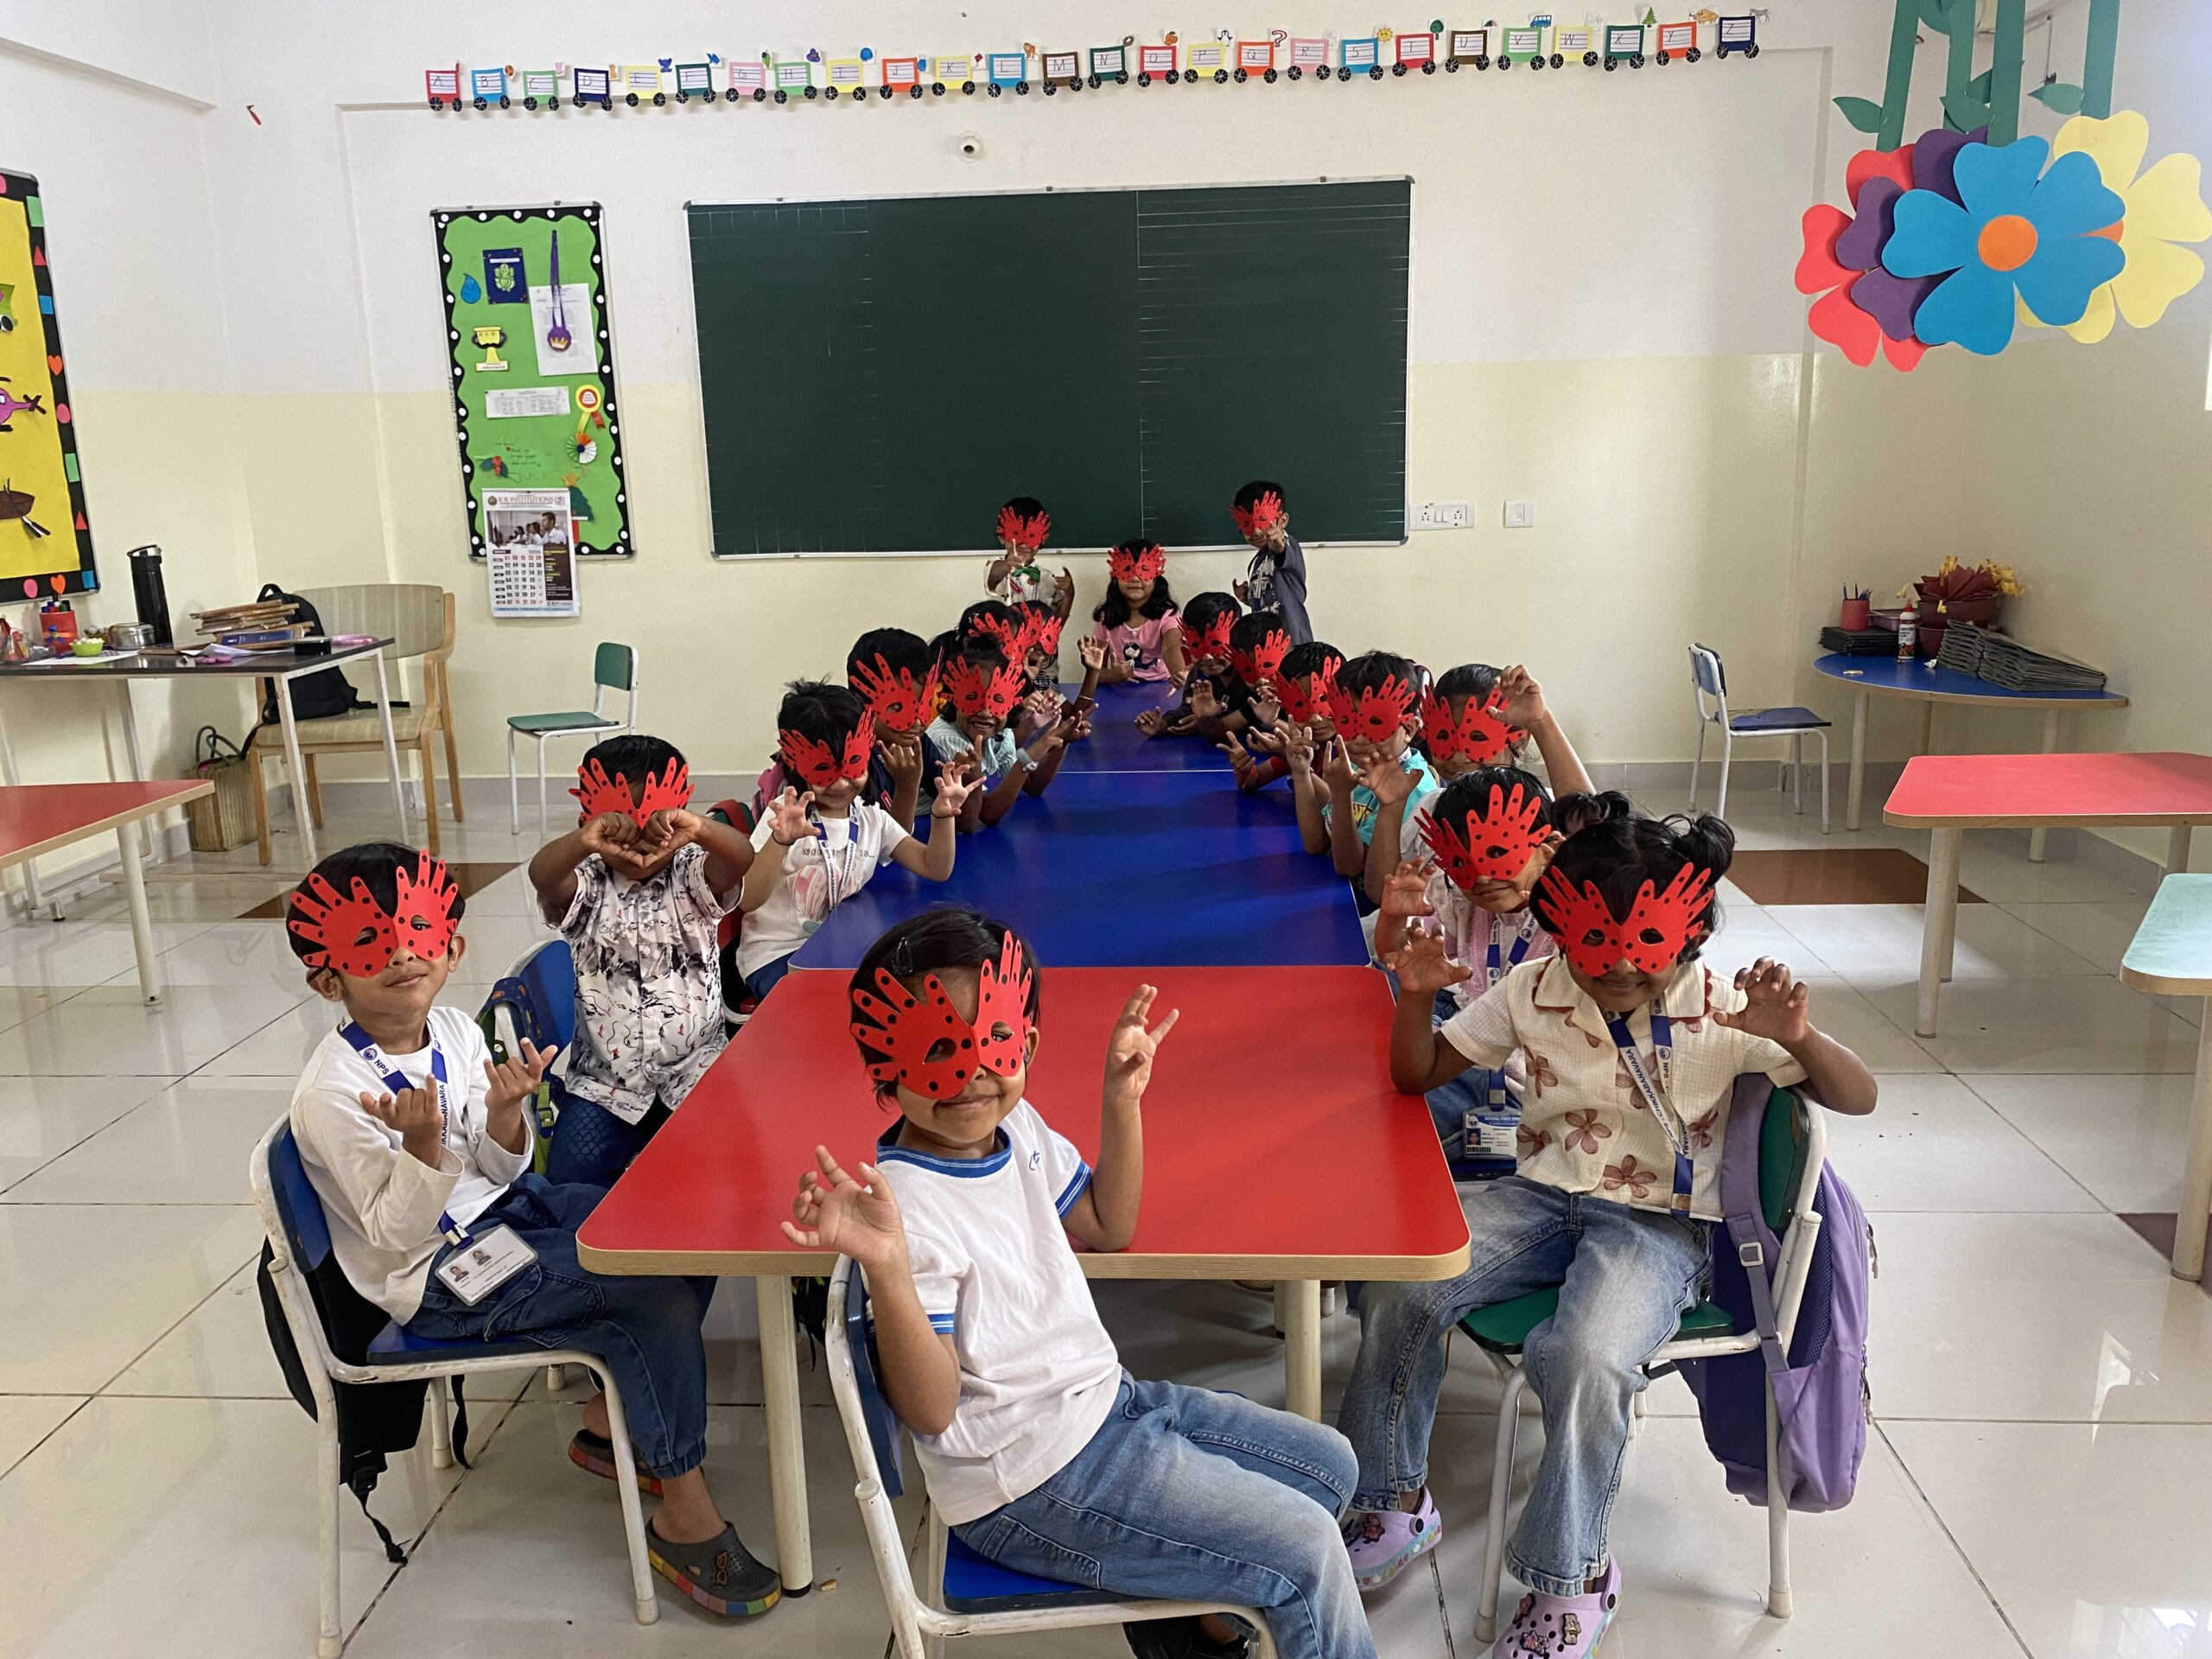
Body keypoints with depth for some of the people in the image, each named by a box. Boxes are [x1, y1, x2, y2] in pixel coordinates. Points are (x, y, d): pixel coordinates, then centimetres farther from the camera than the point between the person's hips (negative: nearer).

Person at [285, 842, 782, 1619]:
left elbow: (501, 1171, 4)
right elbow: (399, 1231, -21)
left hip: (499, 1209, 8)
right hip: (438, 1277, -8)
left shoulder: (455, 1031, -1)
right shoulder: (332, 1095, -22)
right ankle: (687, 1518, -8)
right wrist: (423, 1143, -38)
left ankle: (607, 1423, 16)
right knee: (656, 1295, -21)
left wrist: (504, 1114, -18)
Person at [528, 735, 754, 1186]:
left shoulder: (691, 876, -1)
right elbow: (541, 874, -26)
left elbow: (741, 859, -24)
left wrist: (700, 830, -47)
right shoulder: (588, 887, -2)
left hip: (694, 1069, 0)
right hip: (606, 1080, 0)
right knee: (571, 1175, -17)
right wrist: (583, 842, -50)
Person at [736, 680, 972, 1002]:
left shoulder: (872, 819, 4)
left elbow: (934, 869, -1)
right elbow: (747, 900, -24)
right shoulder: (787, 817, -12)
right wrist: (780, 841, -42)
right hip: (776, 956, -5)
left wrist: (943, 815, -20)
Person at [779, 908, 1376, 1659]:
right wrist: (886, 1267, -42)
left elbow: (1107, 1228, 12)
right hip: (1035, 1485, -9)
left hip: (1104, 1401, 9)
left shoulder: (1017, 1126, -2)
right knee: (1307, 1545, -7)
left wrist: (1122, 1100, 1)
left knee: (1328, 1465, 14)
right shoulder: (909, 1203, -27)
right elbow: (932, 1411, -27)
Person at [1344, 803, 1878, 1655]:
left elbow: (1858, 1097, -9)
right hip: (1544, 1195, 4)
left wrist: (1797, 1038, -31)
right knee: (1397, 1288, -19)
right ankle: (1395, 1504, 4)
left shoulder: (1719, 1010, -9)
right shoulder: (1533, 992, -1)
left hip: (1659, 1223, -3)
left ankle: (1571, 1577, -4)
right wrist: (1415, 995, -17)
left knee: (1585, 1358, -32)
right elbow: (1416, 1075, 4)